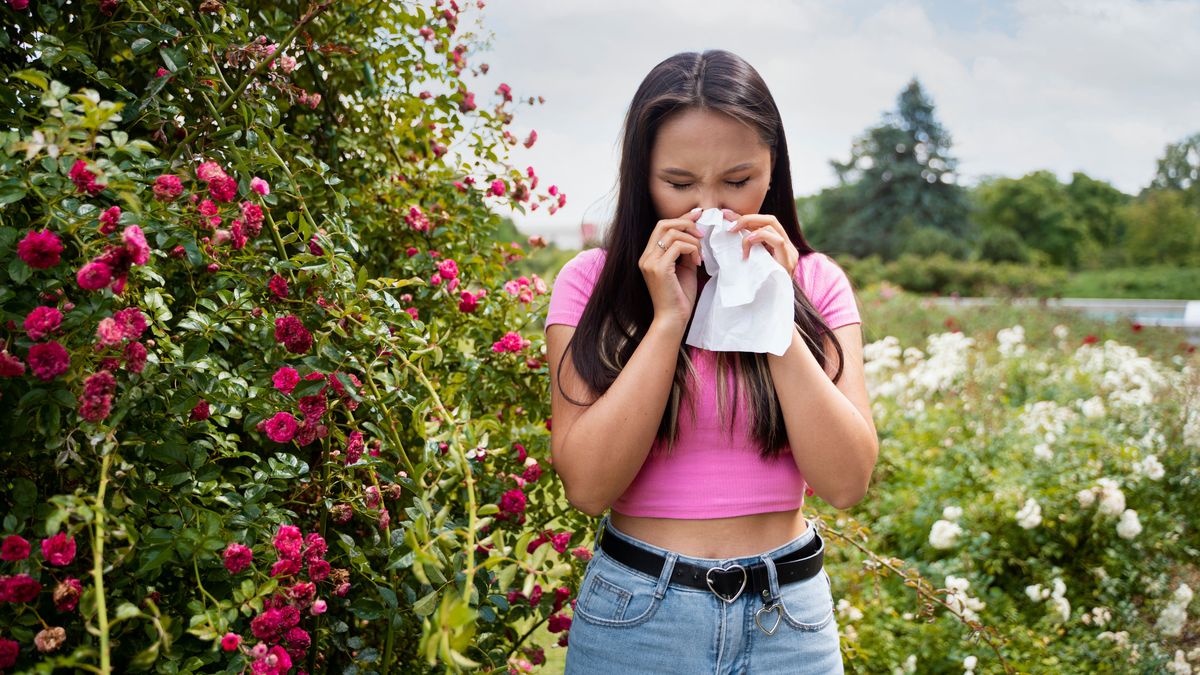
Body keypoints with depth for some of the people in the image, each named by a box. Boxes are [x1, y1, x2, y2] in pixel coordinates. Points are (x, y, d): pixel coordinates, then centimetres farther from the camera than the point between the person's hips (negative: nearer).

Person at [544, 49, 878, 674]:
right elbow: (588, 486, -15)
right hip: (637, 618, -1)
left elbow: (845, 482, -11)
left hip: (789, 619, 2)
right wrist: (669, 316, -18)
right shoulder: (593, 282, -7)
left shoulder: (815, 282, -2)